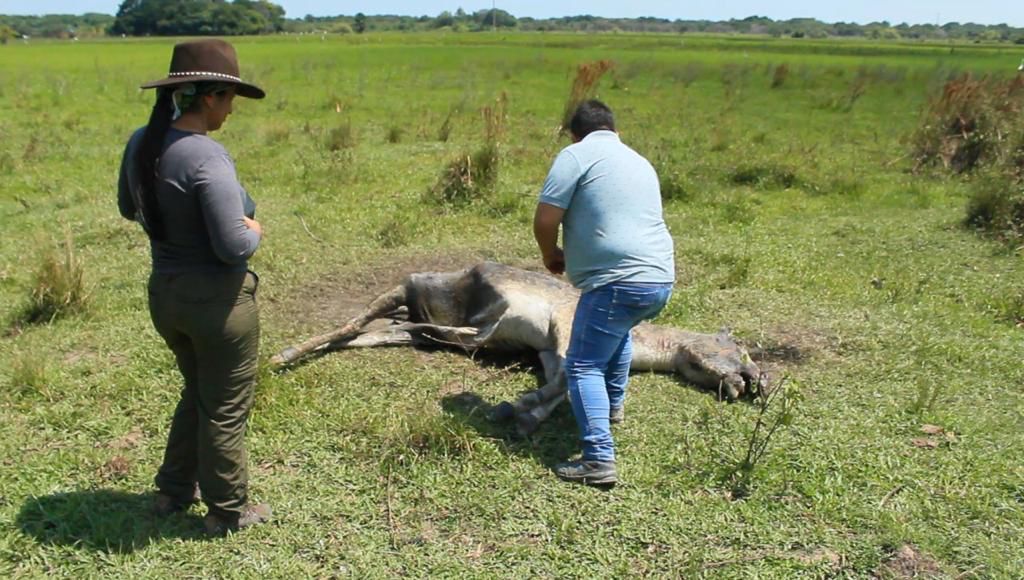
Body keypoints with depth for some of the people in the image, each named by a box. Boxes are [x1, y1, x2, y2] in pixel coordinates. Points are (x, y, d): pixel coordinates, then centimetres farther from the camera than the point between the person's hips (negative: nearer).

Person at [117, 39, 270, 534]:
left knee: (197, 391, 28)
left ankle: (174, 490, 41)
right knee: (225, 407, 11)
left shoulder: (141, 142, -1)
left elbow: (129, 209, 17)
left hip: (164, 294, 8)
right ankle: (227, 511, 29)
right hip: (217, 299, -8)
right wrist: (254, 231, -6)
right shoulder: (206, 157, -26)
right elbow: (233, 247, -27)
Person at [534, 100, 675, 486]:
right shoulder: (639, 161, 22)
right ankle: (613, 406, 47)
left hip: (620, 282, -8)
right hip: (661, 279, 9)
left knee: (583, 366, -2)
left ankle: (599, 460, -10)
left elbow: (545, 219, -8)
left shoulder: (577, 154, -2)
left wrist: (551, 255, 12)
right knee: (618, 331, 35)